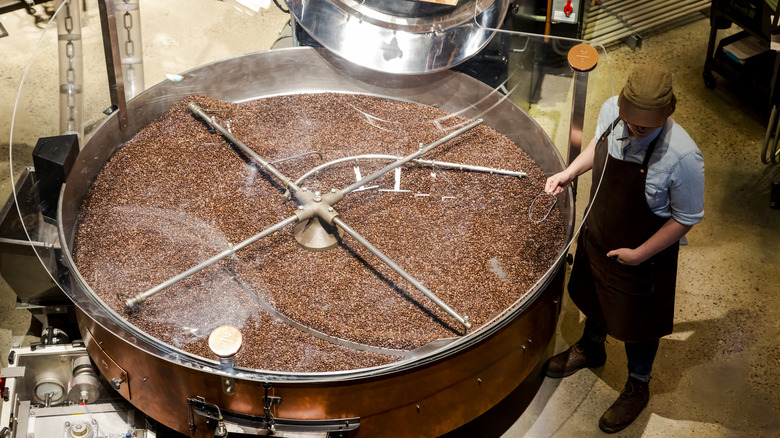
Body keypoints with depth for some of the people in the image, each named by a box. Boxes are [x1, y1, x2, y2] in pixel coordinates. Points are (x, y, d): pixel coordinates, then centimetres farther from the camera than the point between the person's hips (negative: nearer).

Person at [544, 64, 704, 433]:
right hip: (597, 236, 5)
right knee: (595, 296, 31)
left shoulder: (682, 157, -37)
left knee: (637, 324, 19)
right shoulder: (611, 110, -21)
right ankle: (590, 349, 63)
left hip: (643, 256, -5)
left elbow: (686, 218, -22)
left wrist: (640, 254, -20)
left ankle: (637, 388, 49)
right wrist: (569, 173, -9)